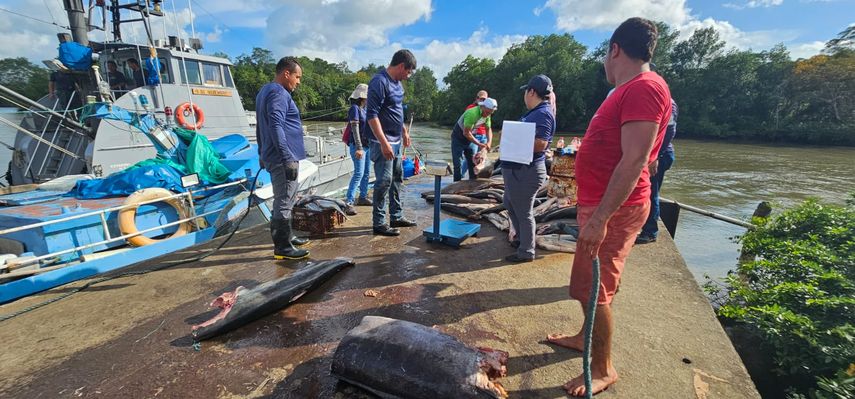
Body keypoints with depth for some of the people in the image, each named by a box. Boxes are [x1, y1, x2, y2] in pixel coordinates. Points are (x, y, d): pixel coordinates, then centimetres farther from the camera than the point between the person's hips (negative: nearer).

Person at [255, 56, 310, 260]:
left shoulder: (265, 91, 19)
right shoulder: (278, 93, -13)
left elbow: (261, 126, 23)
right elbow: (276, 127, -23)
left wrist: (263, 153, 27)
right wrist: (288, 159, -25)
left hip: (273, 157, 10)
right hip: (283, 158, -10)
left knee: (285, 199, 19)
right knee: (284, 201, -5)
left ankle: (287, 236, 30)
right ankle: (282, 247, 1)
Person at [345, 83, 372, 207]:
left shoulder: (363, 109, 14)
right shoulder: (354, 108, -11)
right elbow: (355, 129, -17)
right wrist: (359, 148, -22)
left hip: (367, 145, 9)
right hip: (358, 146, -9)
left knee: (366, 173, 12)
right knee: (359, 173, -12)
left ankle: (363, 197, 22)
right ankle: (349, 201, -9)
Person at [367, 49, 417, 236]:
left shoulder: (397, 82, 12)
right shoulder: (379, 82, -16)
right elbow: (372, 115, -22)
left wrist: (404, 131, 24)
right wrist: (384, 143, -25)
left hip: (396, 141, 10)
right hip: (384, 142, -10)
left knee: (397, 179, 14)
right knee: (384, 182, -5)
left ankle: (397, 217, 25)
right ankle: (379, 223, 6)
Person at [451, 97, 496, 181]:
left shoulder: (487, 115, -8)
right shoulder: (472, 113, -32)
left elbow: (488, 129, 1)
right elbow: (466, 133, -32)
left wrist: (489, 142, -17)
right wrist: (479, 144, -29)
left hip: (471, 137, 7)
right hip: (459, 138, -7)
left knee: (473, 162, 7)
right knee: (458, 164, -6)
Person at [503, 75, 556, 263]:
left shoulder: (543, 114, -17)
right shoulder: (536, 112, 16)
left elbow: (540, 144, -28)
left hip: (525, 172, -11)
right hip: (517, 169, 11)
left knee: (523, 212, 0)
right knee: (509, 203, 24)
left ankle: (526, 252, 14)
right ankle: (522, 238, 40)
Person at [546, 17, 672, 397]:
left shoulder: (644, 87, -17)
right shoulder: (629, 89, 15)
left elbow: (634, 162, -25)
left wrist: (600, 218, -27)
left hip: (615, 208, -10)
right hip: (600, 201, 10)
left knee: (593, 288, -2)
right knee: (593, 283, 20)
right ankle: (587, 338, 38)